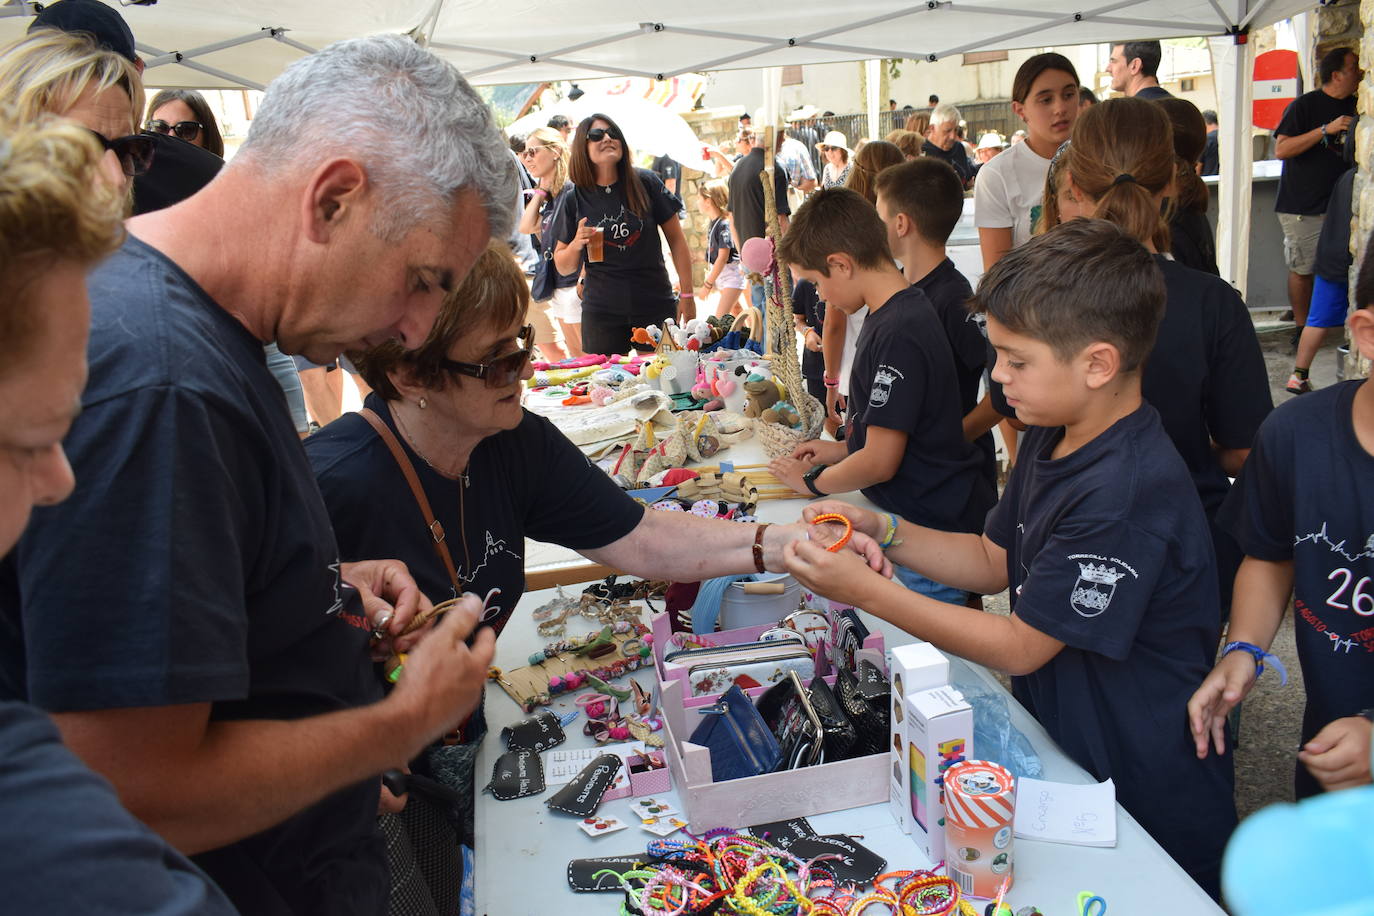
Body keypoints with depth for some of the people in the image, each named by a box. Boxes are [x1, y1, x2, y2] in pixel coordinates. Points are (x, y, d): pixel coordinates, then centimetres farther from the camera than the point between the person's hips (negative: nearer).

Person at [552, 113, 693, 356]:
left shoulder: (645, 182, -2)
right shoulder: (574, 197, 0)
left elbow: (676, 239, 5)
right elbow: (563, 267, 5)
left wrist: (687, 294, 2)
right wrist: (577, 243, -15)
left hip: (657, 307, 0)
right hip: (602, 313, 0)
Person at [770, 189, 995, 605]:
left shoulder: (896, 334, -25)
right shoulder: (904, 312, 6)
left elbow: (880, 462, -22)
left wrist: (812, 481, -6)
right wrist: (841, 449, 13)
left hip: (932, 529, -9)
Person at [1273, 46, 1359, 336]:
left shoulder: (1355, 107, 13)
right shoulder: (1305, 105, -5)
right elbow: (1281, 150, -16)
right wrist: (1326, 129, -20)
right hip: (1303, 207, -5)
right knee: (1302, 270, 0)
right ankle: (1302, 327, 12)